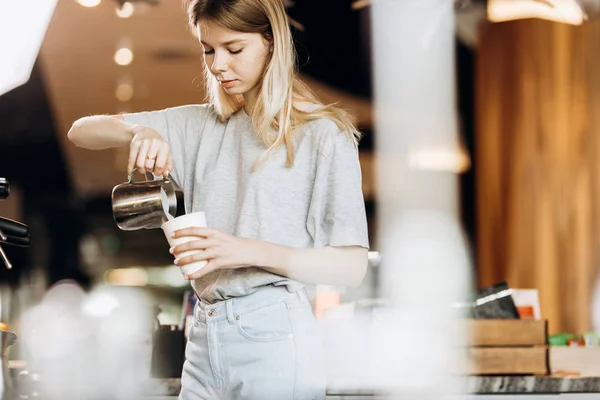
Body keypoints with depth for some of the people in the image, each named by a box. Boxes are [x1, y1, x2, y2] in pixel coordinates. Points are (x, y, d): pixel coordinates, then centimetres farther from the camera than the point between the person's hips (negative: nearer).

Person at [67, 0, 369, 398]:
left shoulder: (323, 133, -4)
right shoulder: (201, 124, 13)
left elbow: (352, 265, -9)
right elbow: (81, 132, 12)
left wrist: (252, 251, -22)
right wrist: (139, 131, -11)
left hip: (273, 338, -5)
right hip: (205, 339, 5)